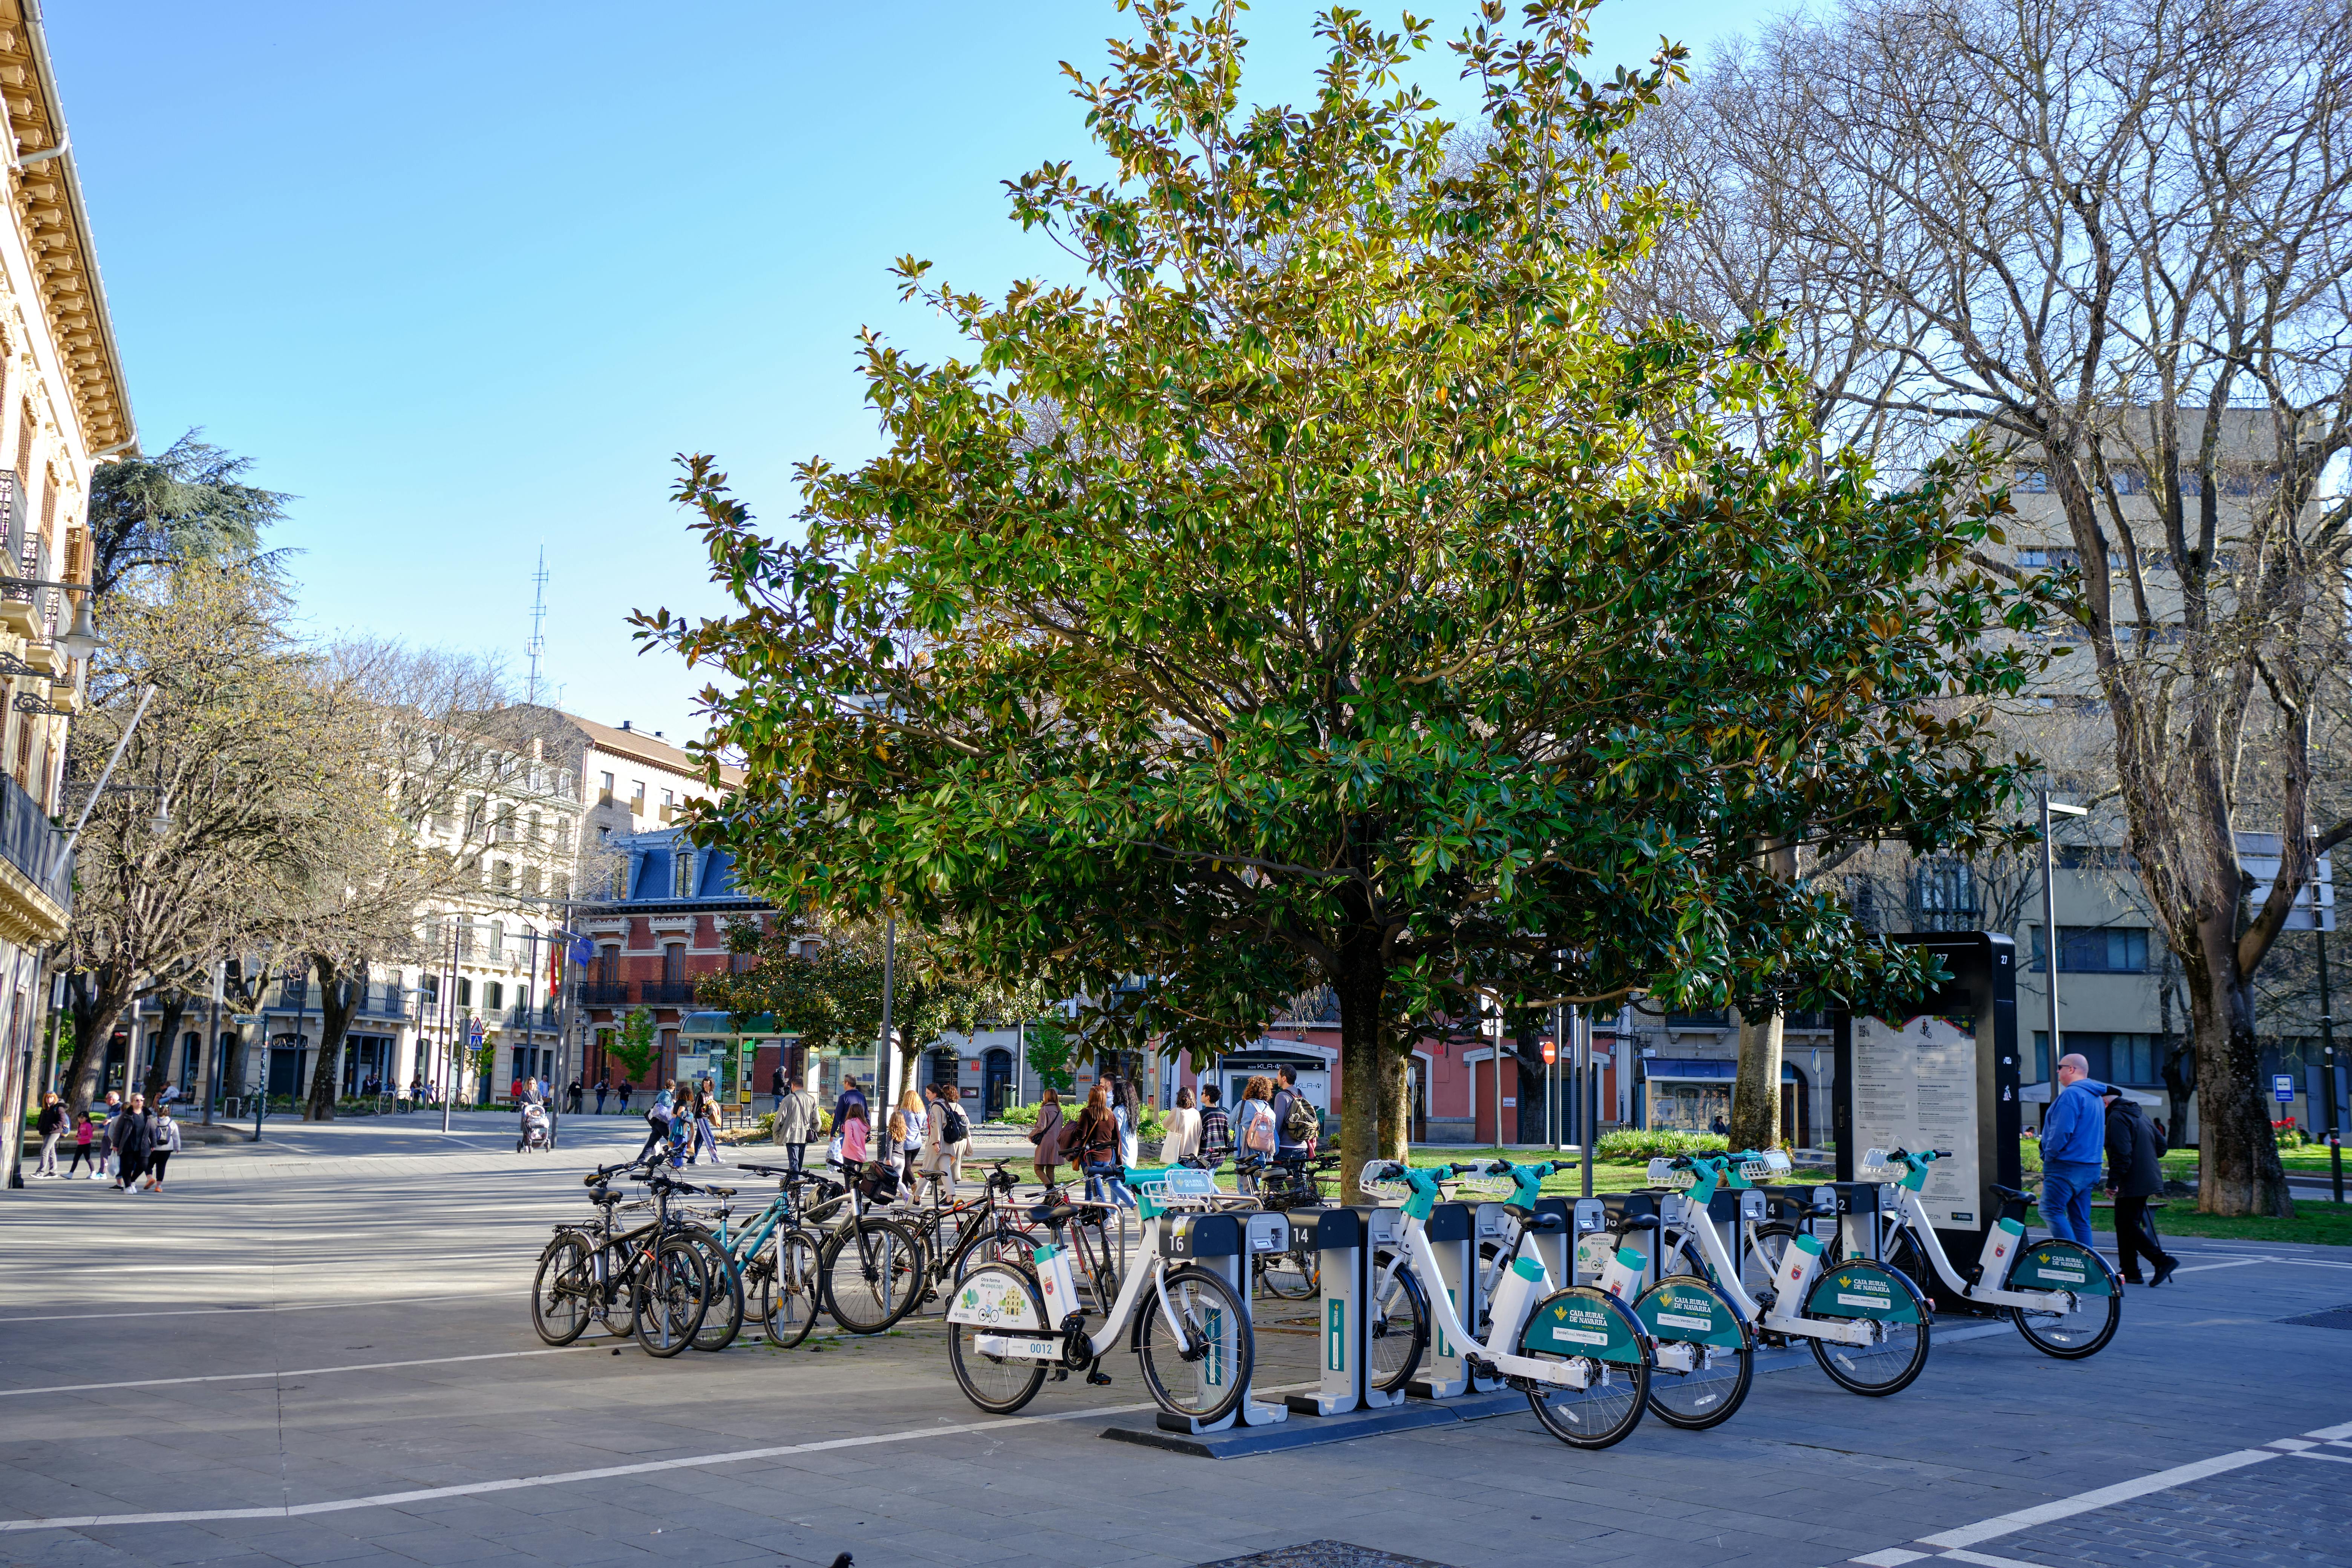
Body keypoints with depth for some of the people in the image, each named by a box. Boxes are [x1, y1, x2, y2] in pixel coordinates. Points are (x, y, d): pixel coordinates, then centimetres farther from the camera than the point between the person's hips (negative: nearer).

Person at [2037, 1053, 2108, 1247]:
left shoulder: (2072, 1094, -13)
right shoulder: (2095, 1097, 18)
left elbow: (2062, 1131, -21)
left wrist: (2049, 1157, -9)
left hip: (2067, 1166, -10)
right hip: (2090, 1167, 10)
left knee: (2051, 1211, -10)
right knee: (2080, 1219, 11)